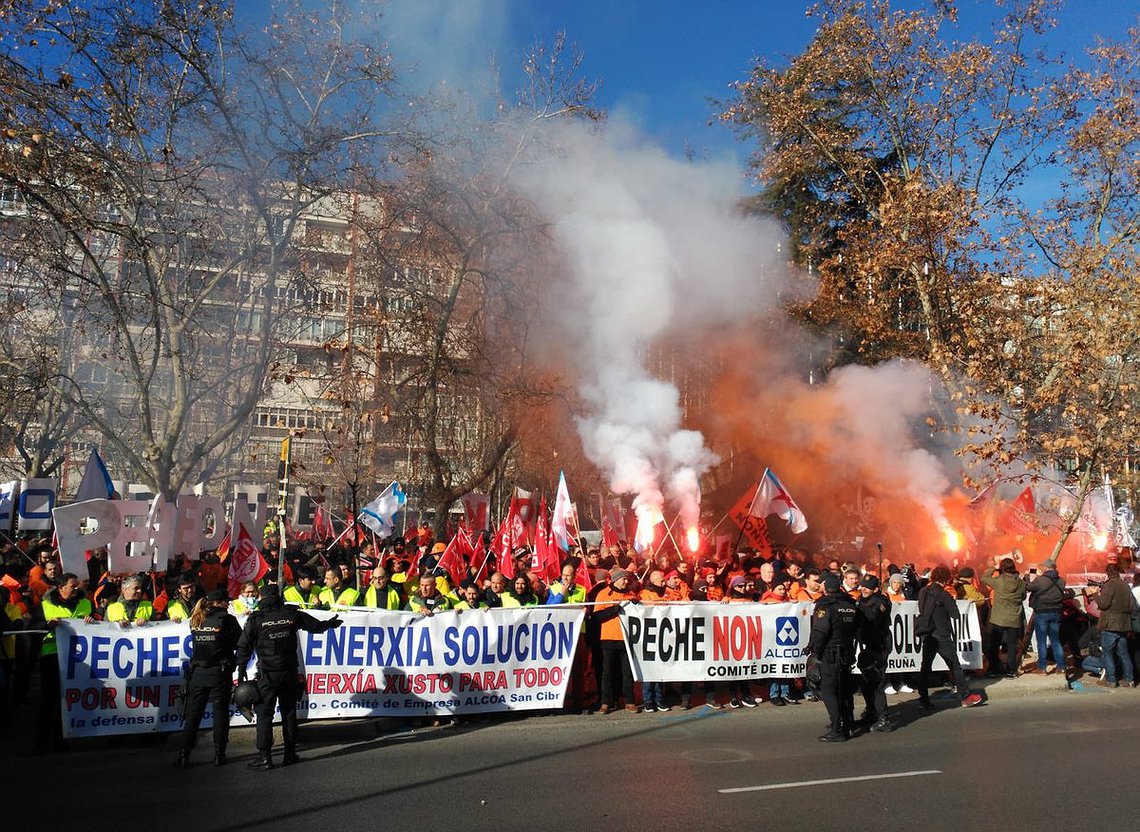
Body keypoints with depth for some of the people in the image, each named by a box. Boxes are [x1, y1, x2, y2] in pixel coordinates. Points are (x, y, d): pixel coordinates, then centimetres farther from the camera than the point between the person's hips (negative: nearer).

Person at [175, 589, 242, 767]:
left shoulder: (196, 620, 6)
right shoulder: (227, 620, -8)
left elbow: (199, 643, 14)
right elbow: (241, 643, -3)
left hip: (197, 673, 4)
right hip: (220, 674, -4)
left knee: (192, 715, 9)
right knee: (220, 713, 6)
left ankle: (183, 756, 9)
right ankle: (219, 754, 9)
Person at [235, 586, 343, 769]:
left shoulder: (256, 619, -5)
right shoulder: (293, 615, 2)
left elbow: (244, 647, -5)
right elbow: (317, 626, 13)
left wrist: (241, 670, 5)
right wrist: (330, 623, 34)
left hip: (267, 674, -3)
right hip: (290, 672, 3)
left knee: (264, 714, 2)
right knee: (289, 713, 11)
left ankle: (264, 756, 0)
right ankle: (290, 754, 16)